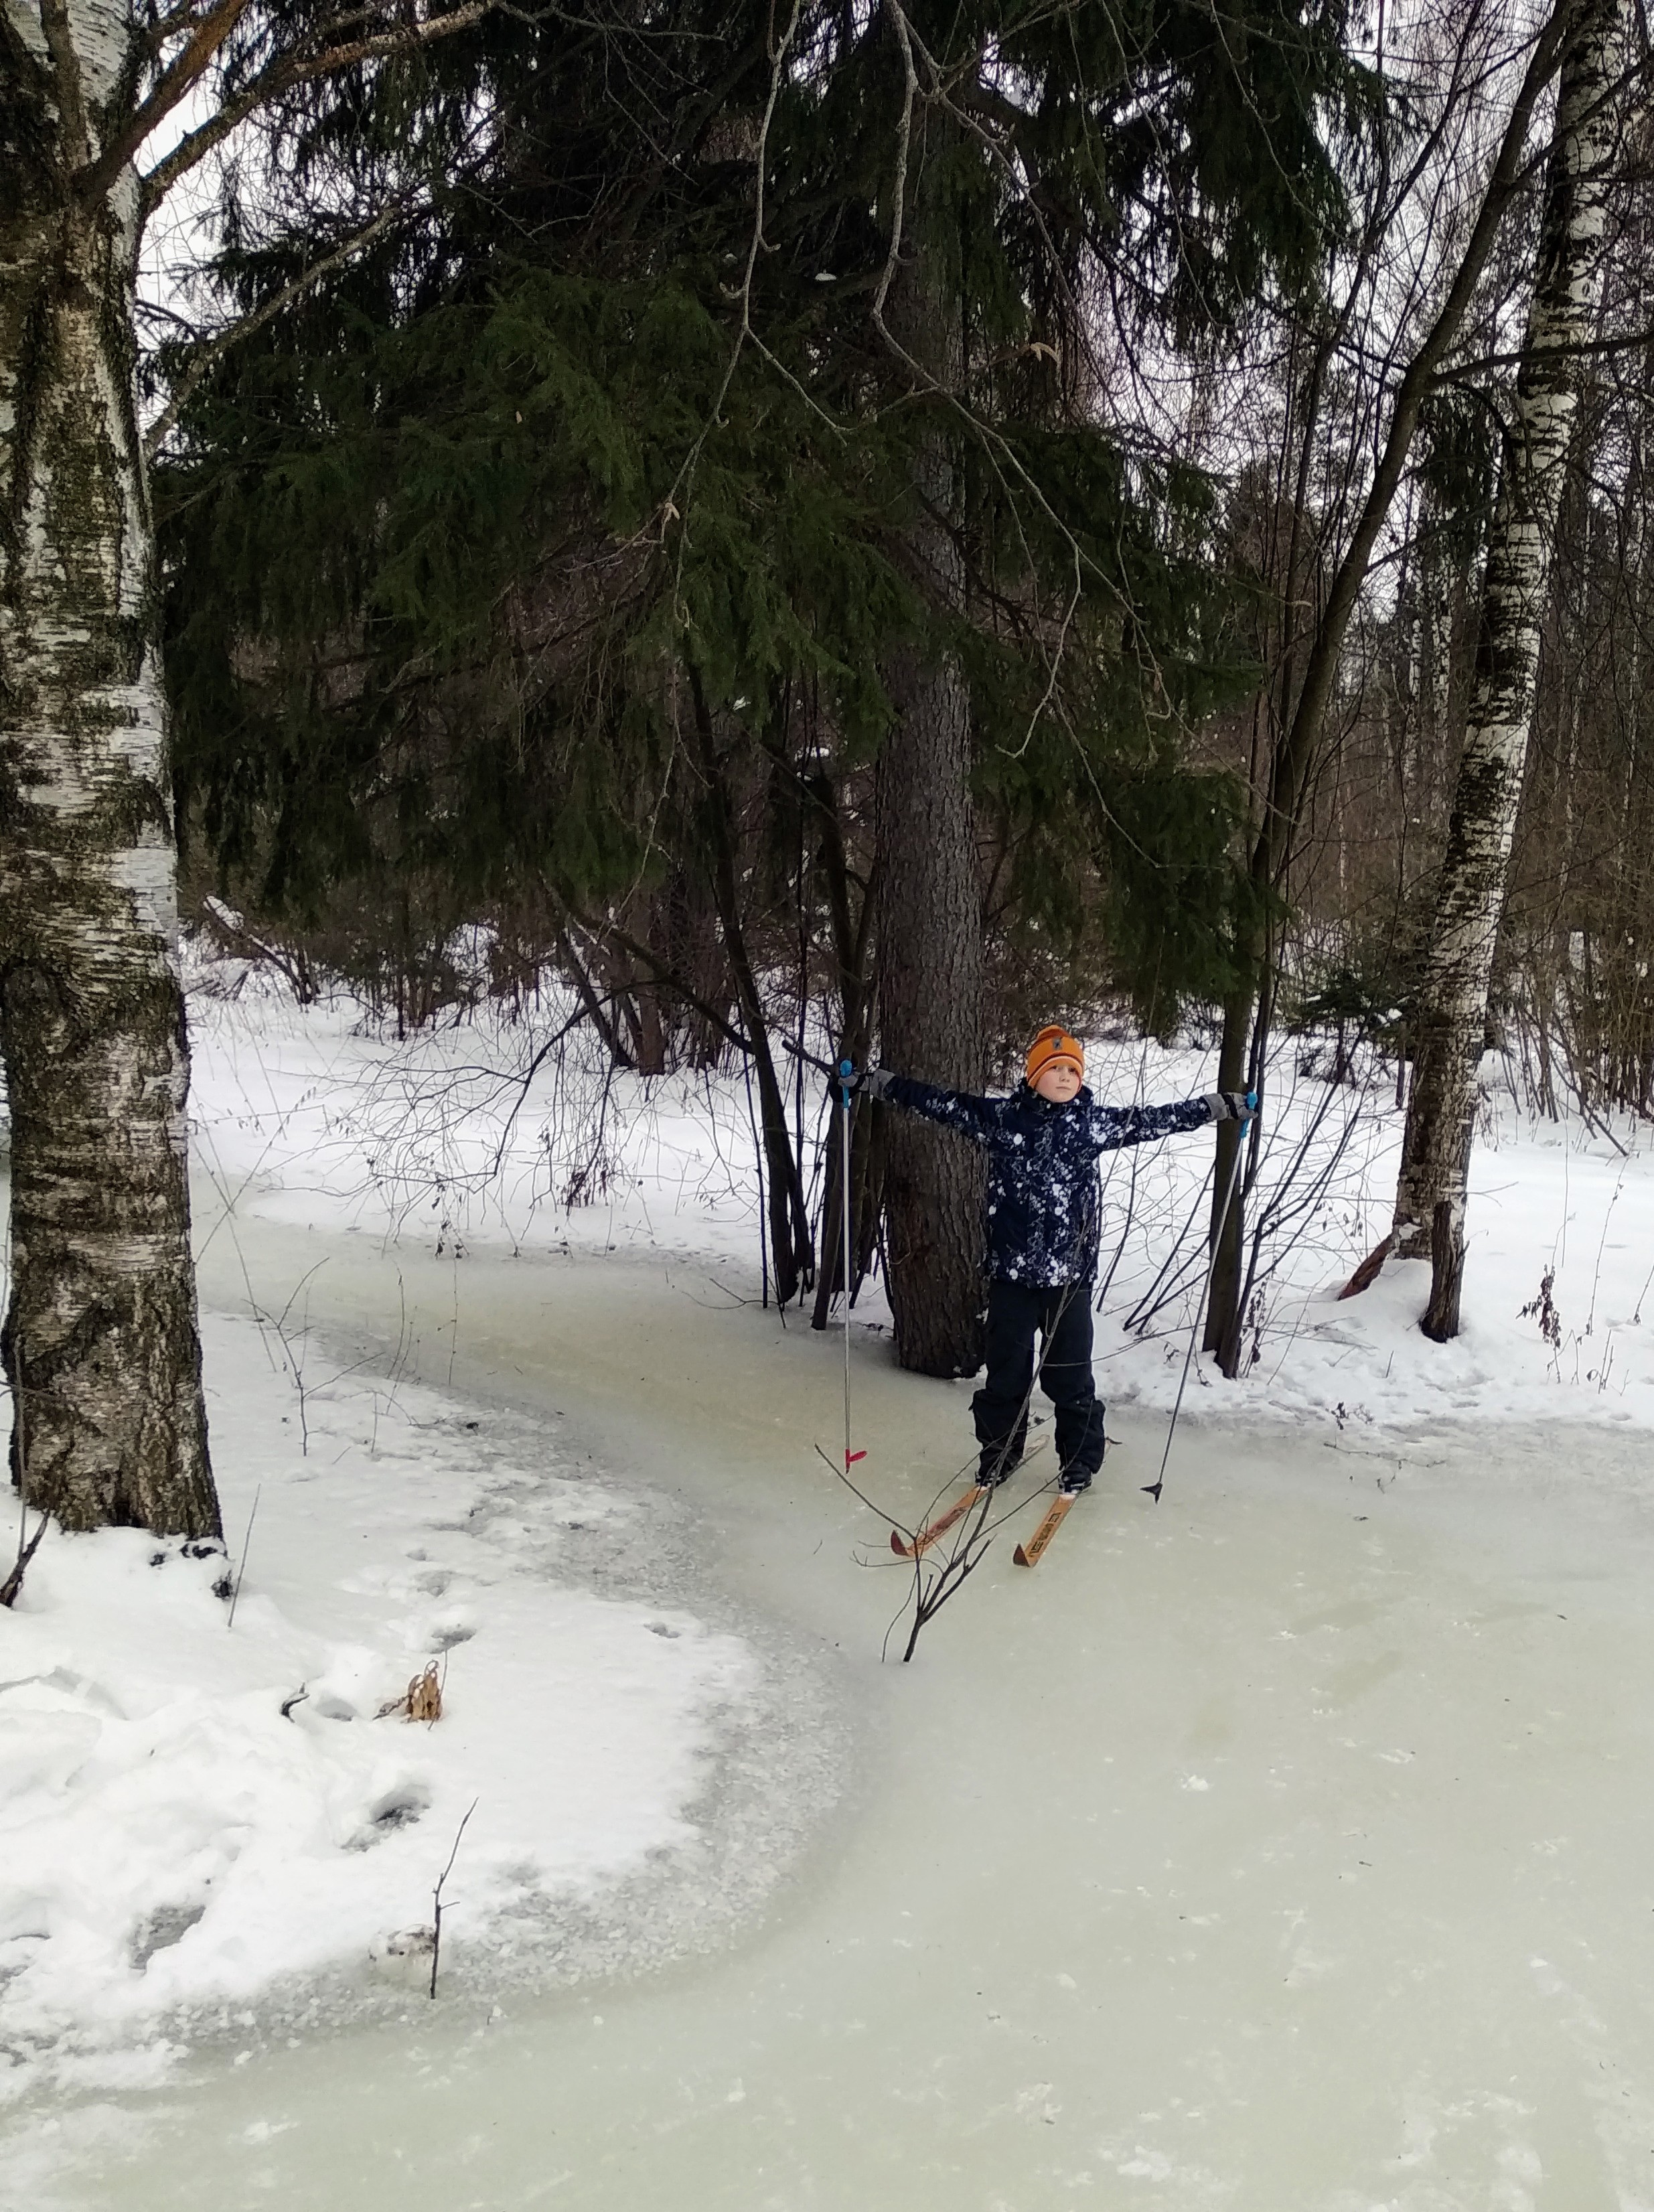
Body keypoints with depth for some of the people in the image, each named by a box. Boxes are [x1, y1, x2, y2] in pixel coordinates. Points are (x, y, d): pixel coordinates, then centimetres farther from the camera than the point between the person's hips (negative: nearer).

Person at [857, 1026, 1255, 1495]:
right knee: (1006, 1369, 10)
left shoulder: (1095, 1122, 2)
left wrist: (1224, 1105, 8)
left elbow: (1156, 1119, 8)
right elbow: (939, 1102, 2)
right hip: (1011, 1272, 0)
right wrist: (877, 1082, 1)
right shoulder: (999, 1117, -1)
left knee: (1071, 1374, 8)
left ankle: (1079, 1460, 24)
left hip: (1071, 1275, 0)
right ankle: (998, 1453, 27)